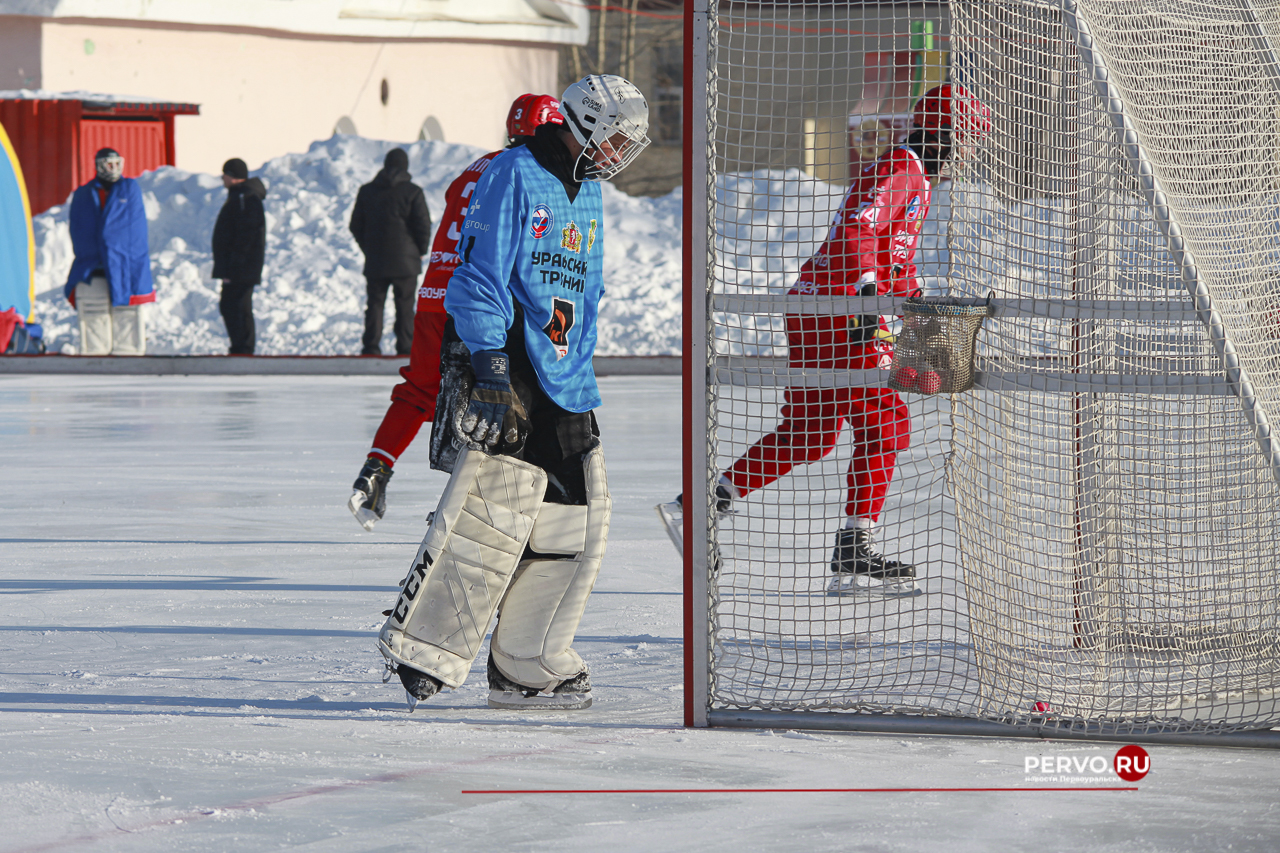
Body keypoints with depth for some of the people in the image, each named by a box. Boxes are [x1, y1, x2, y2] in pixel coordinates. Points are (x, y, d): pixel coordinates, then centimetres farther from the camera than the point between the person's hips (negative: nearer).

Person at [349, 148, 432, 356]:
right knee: (405, 307, 3)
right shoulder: (412, 192, -7)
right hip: (405, 261, -3)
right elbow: (424, 227, -8)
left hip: (375, 262, 3)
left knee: (374, 305, 9)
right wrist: (420, 252, 7)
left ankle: (371, 348, 5)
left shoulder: (366, 191, 4)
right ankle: (405, 348, 0)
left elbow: (356, 226, 9)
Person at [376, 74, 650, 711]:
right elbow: (479, 276, -15)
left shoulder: (588, 194, 20)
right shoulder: (514, 178, -8)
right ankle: (421, 646, -9)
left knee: (573, 525, 3)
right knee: (491, 511, -17)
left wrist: (584, 382, 24)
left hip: (563, 386, 9)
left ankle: (525, 670, 9)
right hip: (500, 372, -9)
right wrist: (488, 361, -22)